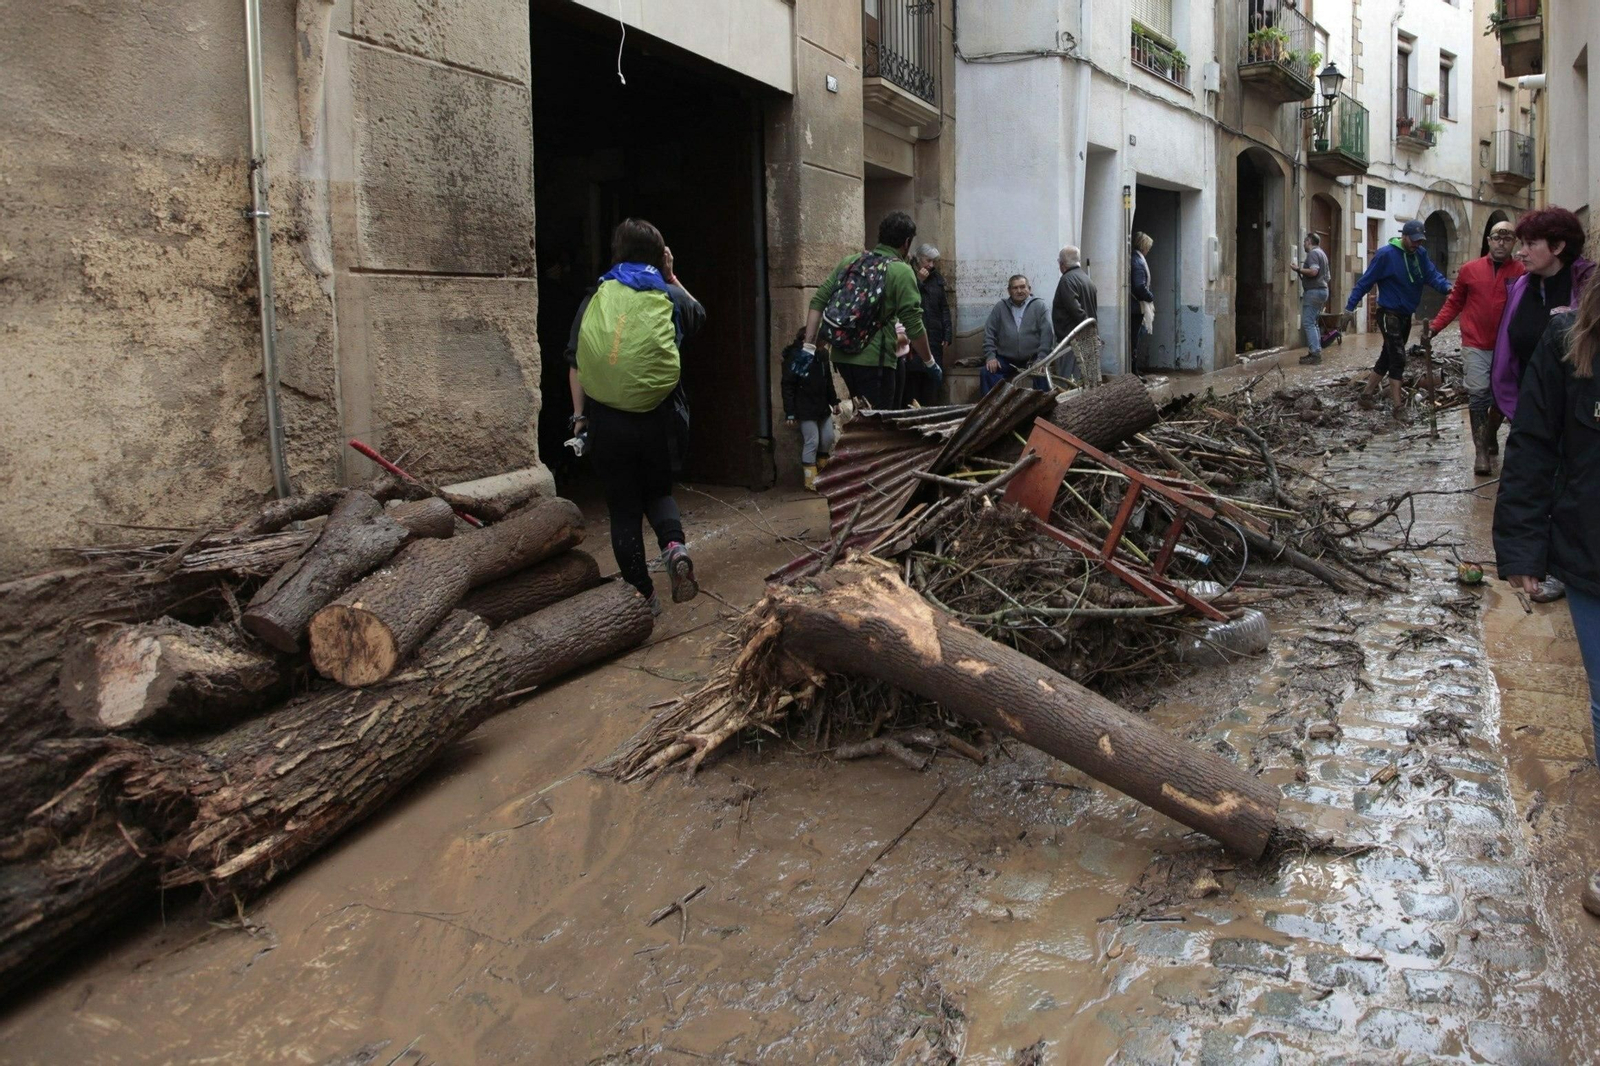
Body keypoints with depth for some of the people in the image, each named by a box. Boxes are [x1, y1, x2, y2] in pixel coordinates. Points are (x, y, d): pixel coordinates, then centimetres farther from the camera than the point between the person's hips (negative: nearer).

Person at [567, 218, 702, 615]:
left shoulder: (596, 298, 2)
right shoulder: (670, 297, 2)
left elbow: (575, 363, 2)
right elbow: (698, 315, 27)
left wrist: (579, 415, 8)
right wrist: (672, 277, 30)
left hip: (607, 421, 0)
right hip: (658, 419, 1)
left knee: (624, 509, 10)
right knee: (658, 491, 22)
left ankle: (643, 596, 14)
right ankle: (674, 545, -8)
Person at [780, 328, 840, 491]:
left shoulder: (821, 355, 7)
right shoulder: (794, 359, -13)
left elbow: (828, 381, 18)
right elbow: (788, 387, -13)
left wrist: (834, 401, 16)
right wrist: (790, 413, -17)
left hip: (823, 406, 7)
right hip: (805, 409, -7)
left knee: (828, 439, 9)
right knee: (812, 442, -7)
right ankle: (811, 481, 0)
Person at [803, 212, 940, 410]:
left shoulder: (849, 262, 11)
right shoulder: (901, 271, -6)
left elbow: (818, 302, 4)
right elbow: (913, 325, -10)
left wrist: (808, 347, 4)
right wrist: (930, 363, 1)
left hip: (841, 356, 6)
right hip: (873, 359, -6)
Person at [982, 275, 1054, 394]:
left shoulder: (1039, 306, 3)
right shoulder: (1000, 308, 10)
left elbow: (1047, 334, -4)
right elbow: (989, 333, 9)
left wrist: (1041, 359, -15)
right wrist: (990, 356, -5)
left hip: (1032, 359, -2)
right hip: (1006, 359, 2)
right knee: (987, 372, -21)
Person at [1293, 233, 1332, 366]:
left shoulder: (1313, 253, -12)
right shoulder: (1322, 253, 20)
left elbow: (1313, 271, -26)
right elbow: (1326, 275, 26)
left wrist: (1298, 269, -15)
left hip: (1314, 291, -10)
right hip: (1322, 289, 10)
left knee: (1308, 323, -12)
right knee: (1314, 323, 14)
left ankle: (1315, 353, -18)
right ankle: (1316, 351, 13)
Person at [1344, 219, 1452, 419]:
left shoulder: (1420, 254, 3)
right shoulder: (1386, 254, -15)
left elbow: (1432, 274, -7)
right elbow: (1366, 281, -13)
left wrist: (1446, 286, -27)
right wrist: (1351, 305, -15)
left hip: (1406, 315, 7)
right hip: (1389, 314, -7)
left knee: (1388, 357, 15)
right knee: (1398, 359, -10)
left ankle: (1367, 395, 27)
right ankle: (1398, 406, -6)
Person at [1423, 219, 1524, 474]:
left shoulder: (1521, 273, -4)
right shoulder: (1470, 270, 2)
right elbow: (1454, 303, 8)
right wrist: (1435, 326, -2)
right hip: (1475, 345, 0)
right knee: (1478, 394, -5)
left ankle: (1490, 436, 35)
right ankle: (1481, 450, 0)